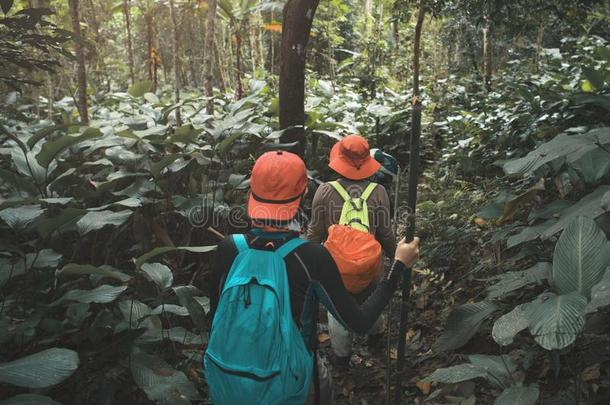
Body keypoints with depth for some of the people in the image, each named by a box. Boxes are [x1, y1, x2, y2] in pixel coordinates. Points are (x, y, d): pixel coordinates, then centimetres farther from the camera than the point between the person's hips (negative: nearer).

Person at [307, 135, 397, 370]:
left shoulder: (325, 191, -17)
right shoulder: (378, 192, -14)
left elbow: (315, 232, -9)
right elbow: (386, 233, -6)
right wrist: (394, 255, 13)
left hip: (335, 265, -1)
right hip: (370, 266, 2)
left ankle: (341, 357, 35)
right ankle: (375, 335, 55)